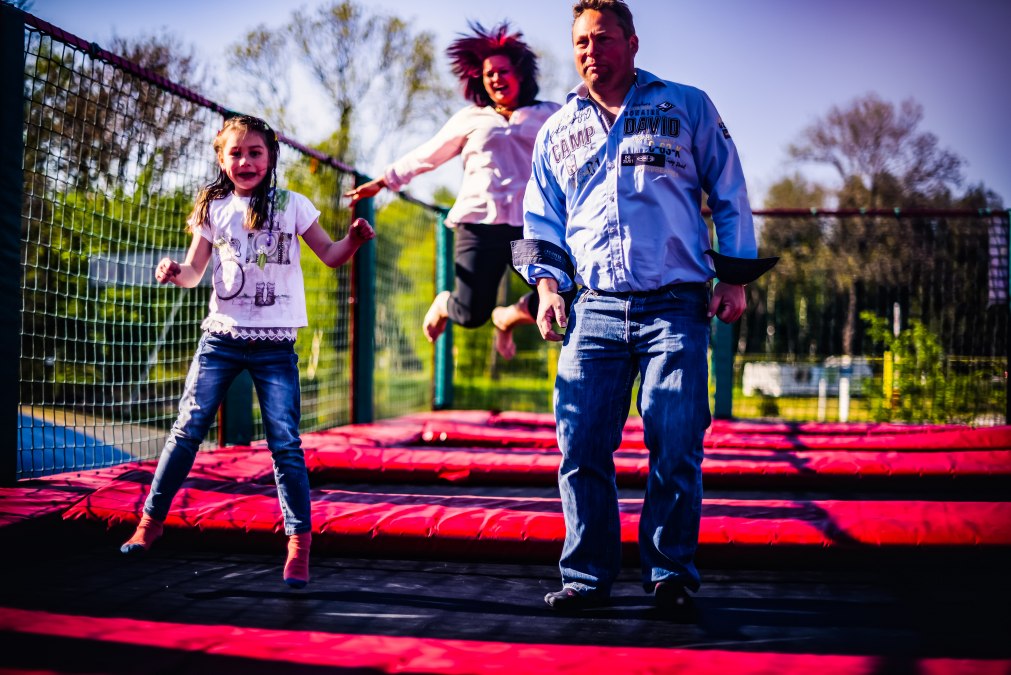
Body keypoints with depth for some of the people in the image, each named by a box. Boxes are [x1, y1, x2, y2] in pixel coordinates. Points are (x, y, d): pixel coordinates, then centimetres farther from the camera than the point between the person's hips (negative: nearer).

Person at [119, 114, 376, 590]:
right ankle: (151, 521, 15)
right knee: (187, 430, 1)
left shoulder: (292, 206, 2)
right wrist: (175, 273, -12)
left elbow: (331, 256, 8)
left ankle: (299, 543, -1)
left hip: (274, 345, -2)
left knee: (284, 443, -6)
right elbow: (194, 272, 11)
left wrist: (355, 239, -13)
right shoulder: (213, 209, 6)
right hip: (221, 337, 2)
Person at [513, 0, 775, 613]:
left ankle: (671, 574, 8)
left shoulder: (687, 108, 9)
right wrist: (547, 284, 5)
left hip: (675, 308, -2)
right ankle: (588, 576, 8)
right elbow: (541, 221, 21)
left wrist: (734, 278, 5)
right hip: (595, 310, 3)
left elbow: (729, 194, 12)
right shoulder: (557, 131, 17)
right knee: (581, 448, -3)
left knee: (676, 449, -5)